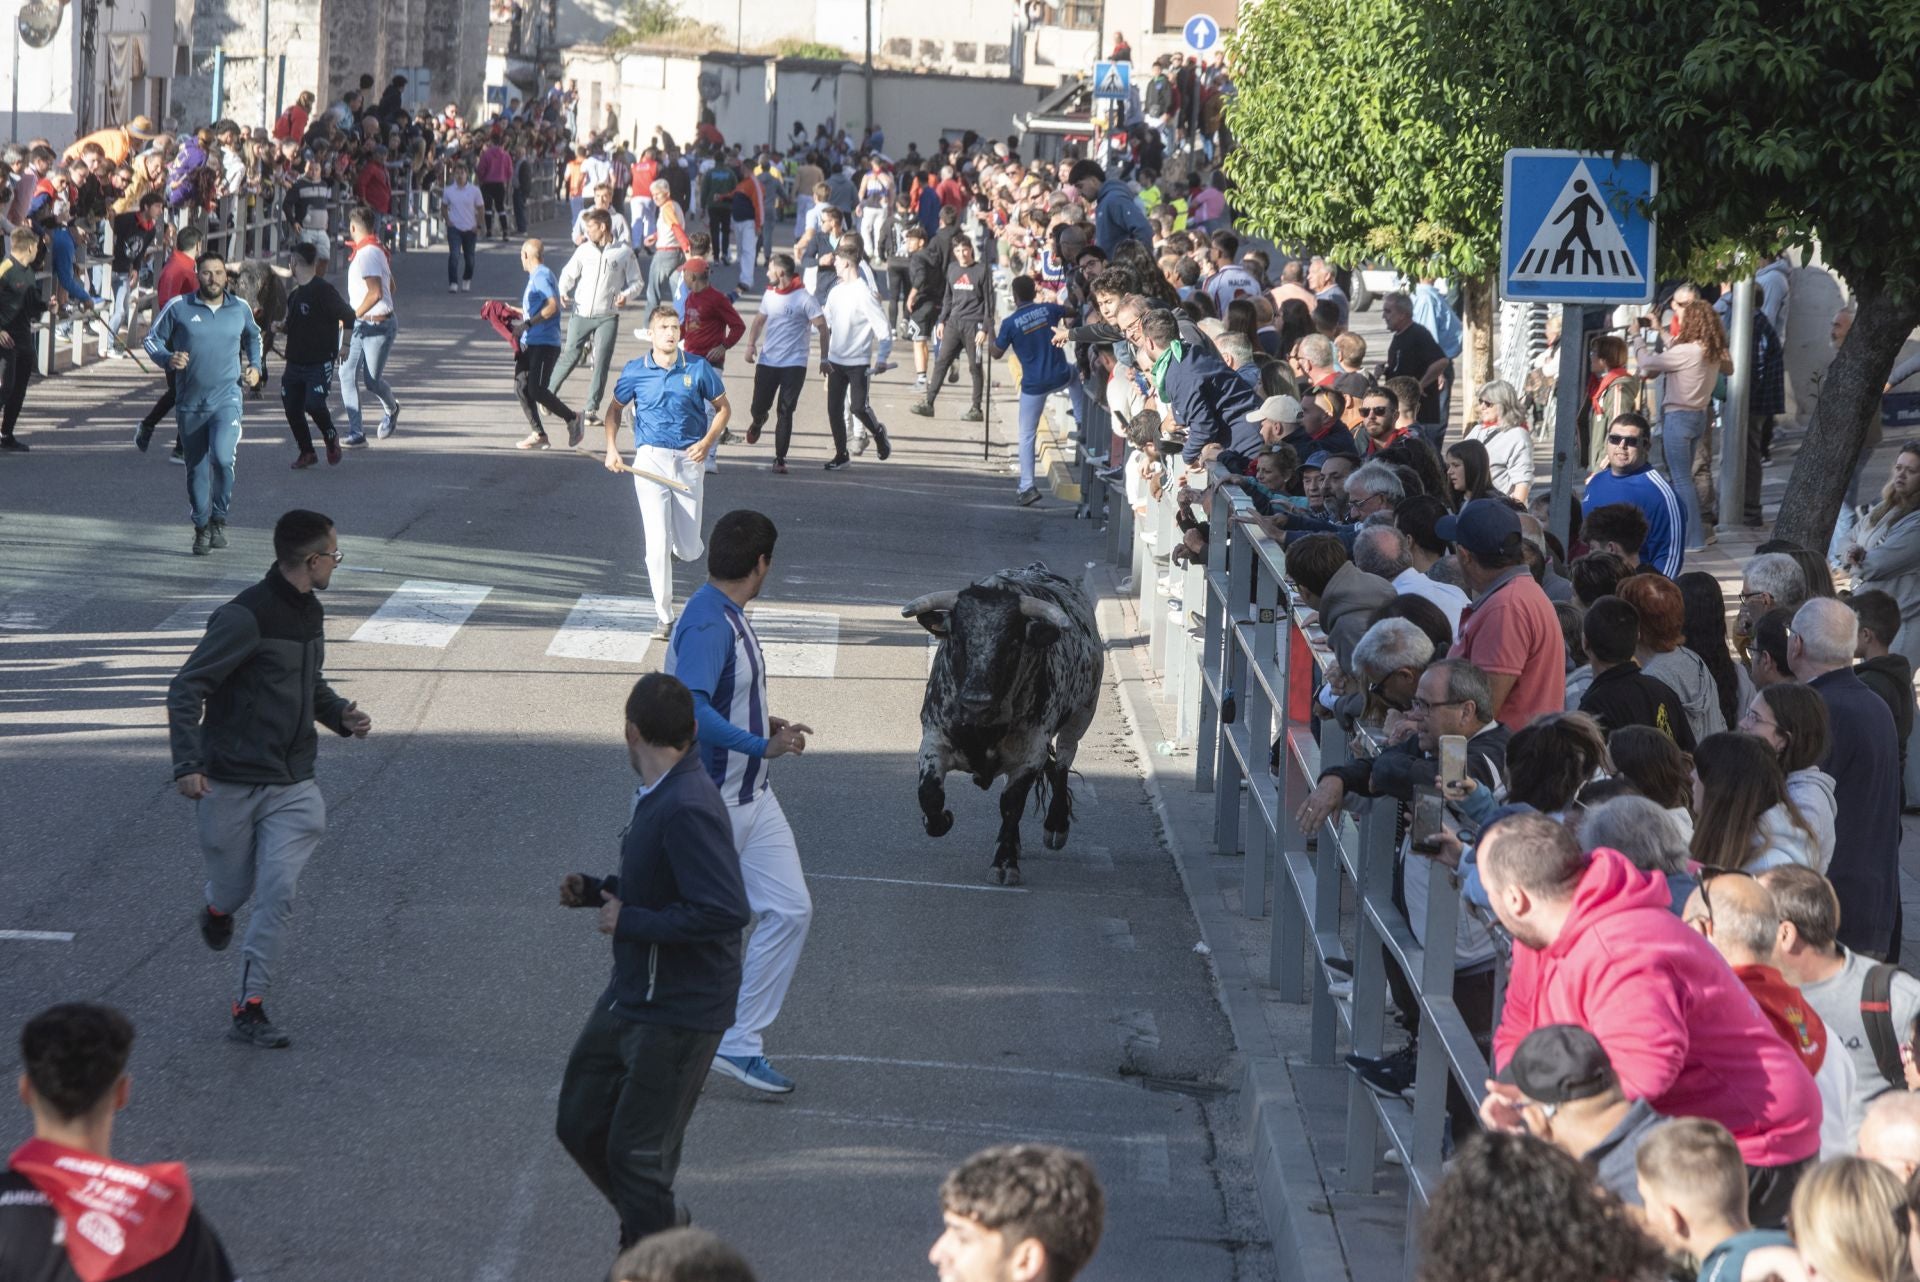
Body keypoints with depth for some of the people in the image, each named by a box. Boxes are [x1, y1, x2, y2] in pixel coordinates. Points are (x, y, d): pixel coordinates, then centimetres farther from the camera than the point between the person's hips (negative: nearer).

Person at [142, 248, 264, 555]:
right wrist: (168, 357, -13)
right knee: (197, 469, 8)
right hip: (190, 402, 1)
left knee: (222, 457, -22)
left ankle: (218, 518, -1)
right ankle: (202, 527, 23)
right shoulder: (179, 308, -2)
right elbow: (152, 339, 7)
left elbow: (253, 336, 27)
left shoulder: (240, 310, 6)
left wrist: (254, 366, 14)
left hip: (226, 399, -1)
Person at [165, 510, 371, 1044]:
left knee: (278, 892, -9)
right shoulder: (245, 617, -17)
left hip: (290, 785, 5)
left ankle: (250, 1010, -3)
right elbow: (186, 689, -17)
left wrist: (341, 714, 6)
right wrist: (188, 765, -25)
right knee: (234, 887, 10)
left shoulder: (310, 614, 10)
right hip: (230, 784, -5)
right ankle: (217, 911, 48)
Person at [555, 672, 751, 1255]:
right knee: (580, 1125, 18)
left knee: (637, 1153, -1)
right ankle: (658, 1227, 38)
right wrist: (594, 890, 5)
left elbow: (725, 911, -32)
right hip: (629, 998, 10)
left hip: (678, 1014, -10)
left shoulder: (688, 810, -26)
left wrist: (629, 921, -23)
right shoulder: (656, 797, 6)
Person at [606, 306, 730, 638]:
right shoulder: (635, 371, 1)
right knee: (657, 543, -10)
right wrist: (611, 449, 1)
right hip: (651, 459, -1)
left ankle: (680, 543, 42)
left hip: (689, 461, 1)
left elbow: (723, 408, 9)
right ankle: (663, 616, -1)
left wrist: (706, 442, -6)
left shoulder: (698, 369, -1)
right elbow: (616, 409, 14)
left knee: (689, 550, 4)